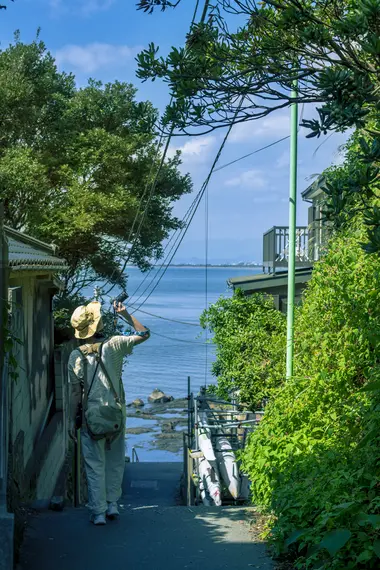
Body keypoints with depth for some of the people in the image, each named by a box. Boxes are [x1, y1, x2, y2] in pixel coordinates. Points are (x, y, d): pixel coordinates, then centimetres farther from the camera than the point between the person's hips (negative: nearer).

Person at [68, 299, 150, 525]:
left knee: (95, 466, 6)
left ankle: (99, 511, 7)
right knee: (115, 462, 17)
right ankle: (112, 504, 21)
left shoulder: (76, 356, -4)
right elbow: (144, 334, 2)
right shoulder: (113, 346, -7)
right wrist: (125, 314, 6)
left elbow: (75, 392, -2)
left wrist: (73, 420, 6)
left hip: (91, 417, 0)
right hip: (116, 415, 0)